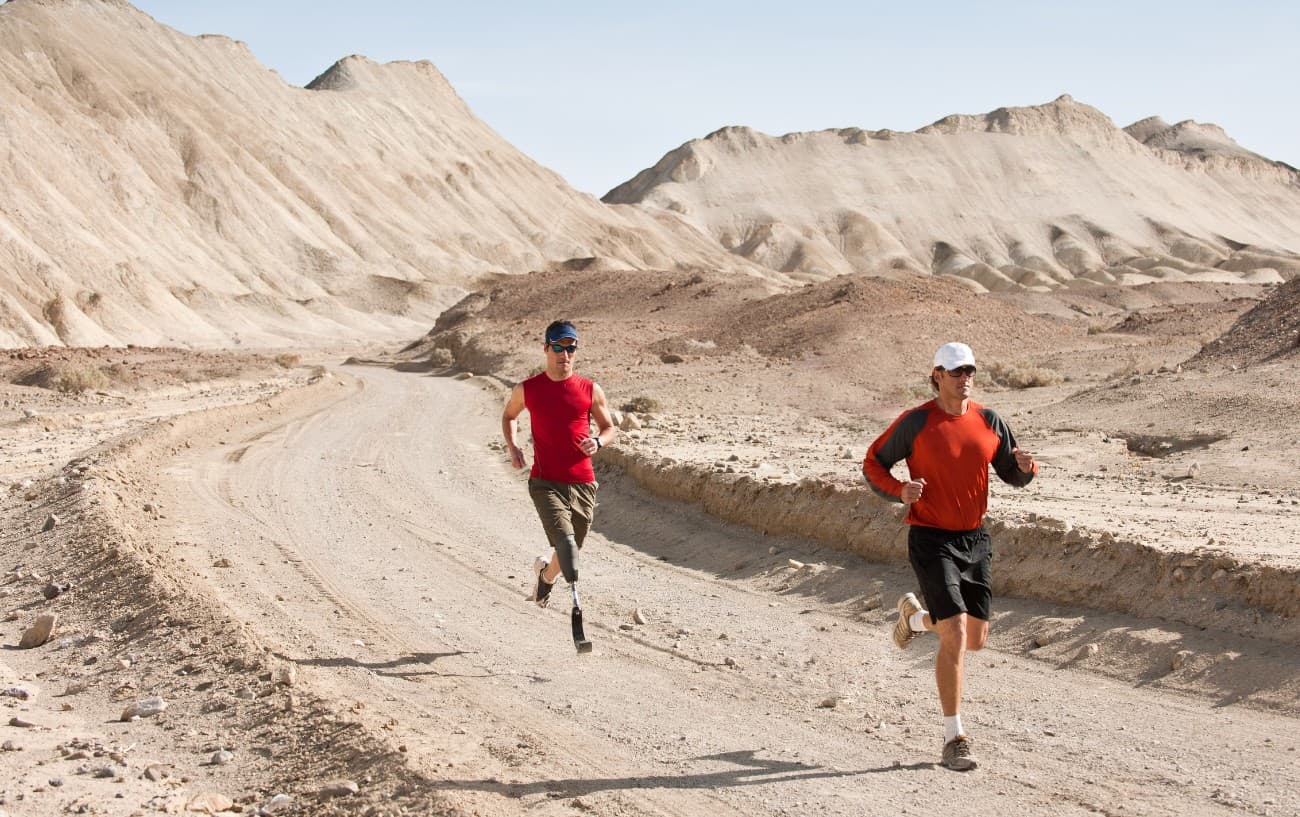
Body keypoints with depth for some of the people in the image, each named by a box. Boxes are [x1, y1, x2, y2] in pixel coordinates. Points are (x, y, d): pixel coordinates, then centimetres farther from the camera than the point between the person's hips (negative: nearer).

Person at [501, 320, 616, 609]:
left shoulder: (590, 390, 2)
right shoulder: (527, 389, 3)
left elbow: (609, 428, 13)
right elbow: (508, 415, 22)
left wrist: (598, 442, -10)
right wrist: (512, 447, 5)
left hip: (582, 483, 2)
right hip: (545, 482, -2)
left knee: (570, 548, 15)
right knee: (565, 539, -26)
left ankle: (546, 571, 45)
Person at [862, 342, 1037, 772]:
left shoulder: (989, 421, 3)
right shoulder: (915, 422, -9)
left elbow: (1012, 474, 12)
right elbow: (872, 464, -1)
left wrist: (1025, 467, -12)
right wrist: (900, 490, -20)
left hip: (975, 540, 5)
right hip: (931, 540, -5)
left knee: (976, 639, 11)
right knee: (954, 635, -14)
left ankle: (915, 615, 43)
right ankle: (954, 739, -6)